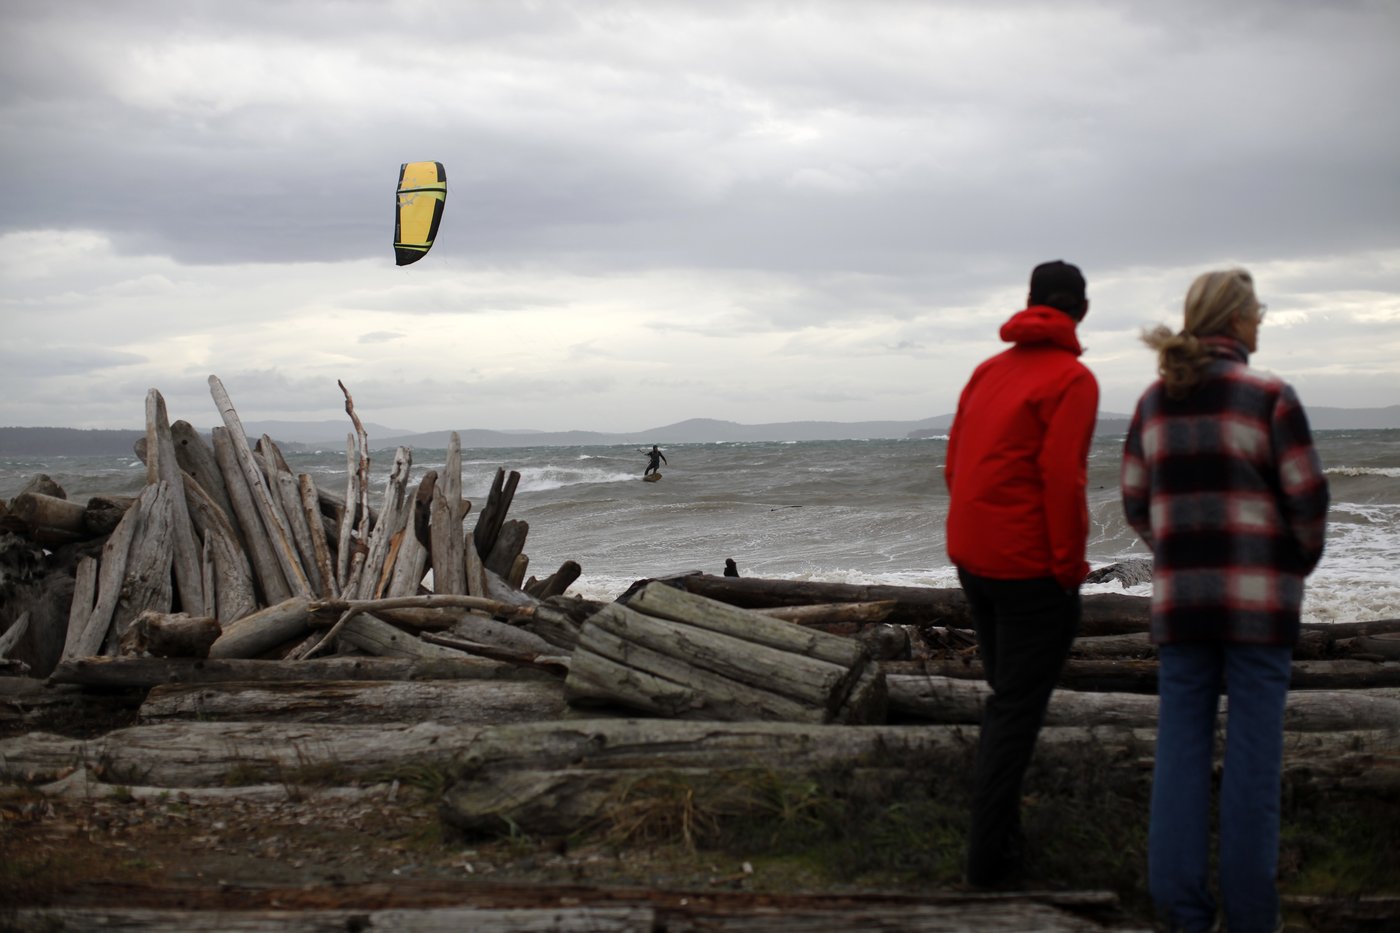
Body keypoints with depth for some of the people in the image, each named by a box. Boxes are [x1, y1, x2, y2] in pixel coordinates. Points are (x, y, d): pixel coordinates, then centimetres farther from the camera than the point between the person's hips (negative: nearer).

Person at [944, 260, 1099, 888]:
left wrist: (973, 545, 17)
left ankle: (1001, 841, 25)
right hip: (1031, 569, -7)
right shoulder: (1071, 379, -10)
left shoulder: (988, 371, 12)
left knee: (1006, 698, 19)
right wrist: (1069, 568, -12)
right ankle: (989, 861, 1)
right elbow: (1061, 479, -18)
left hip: (972, 559, 8)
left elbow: (954, 465, 13)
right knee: (1016, 711, -1)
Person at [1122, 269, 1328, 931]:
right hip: (1259, 599, -4)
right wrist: (1298, 566, 10)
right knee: (1253, 750, 3)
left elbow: (1137, 504, 9)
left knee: (1181, 745, 8)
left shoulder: (1154, 402, 6)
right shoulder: (1269, 396, -8)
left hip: (1180, 595, 4)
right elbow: (1308, 498, -8)